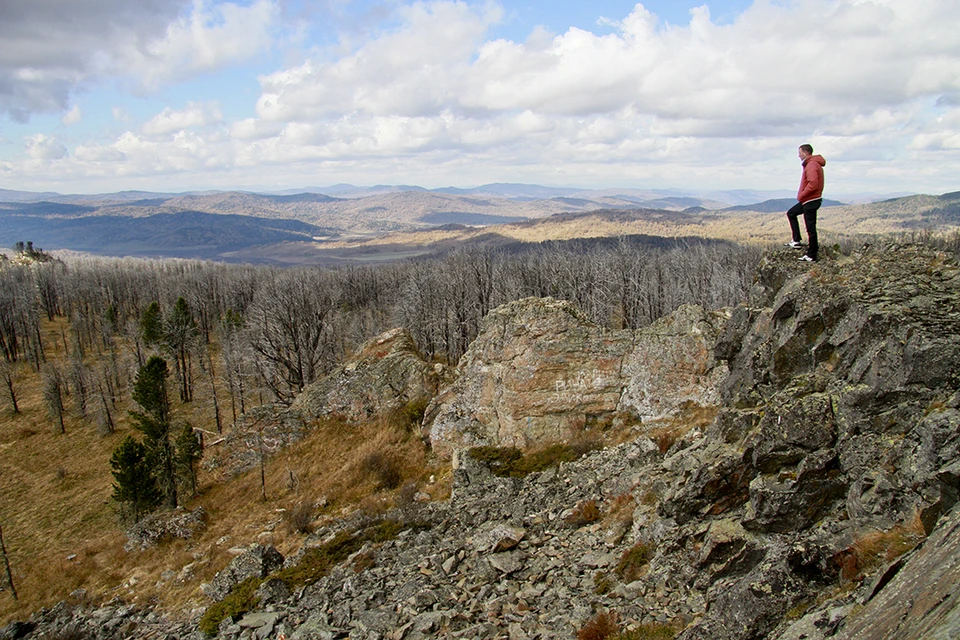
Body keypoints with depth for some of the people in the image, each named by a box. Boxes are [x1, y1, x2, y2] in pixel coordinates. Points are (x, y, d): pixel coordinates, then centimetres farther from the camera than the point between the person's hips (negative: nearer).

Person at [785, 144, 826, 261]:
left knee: (810, 228, -5)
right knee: (791, 213, 23)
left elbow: (813, 184, -28)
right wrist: (802, 196, 12)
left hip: (811, 201, -11)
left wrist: (801, 195, -17)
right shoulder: (812, 164, 14)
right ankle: (796, 241, 20)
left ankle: (811, 256, 0)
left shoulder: (811, 165, -18)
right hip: (808, 200, 11)